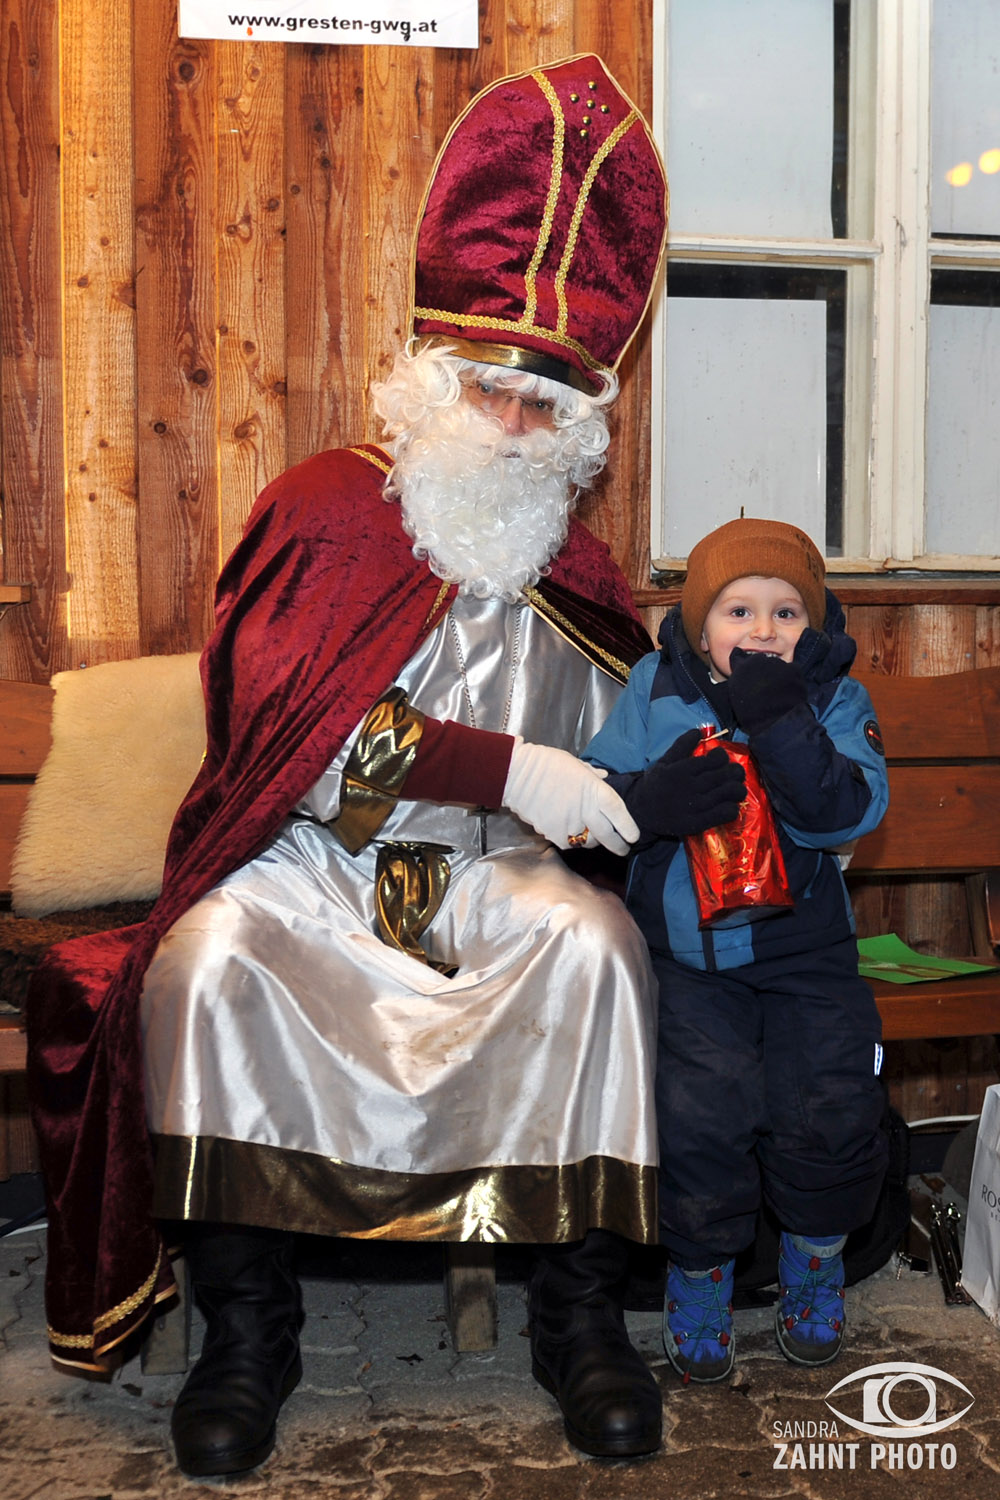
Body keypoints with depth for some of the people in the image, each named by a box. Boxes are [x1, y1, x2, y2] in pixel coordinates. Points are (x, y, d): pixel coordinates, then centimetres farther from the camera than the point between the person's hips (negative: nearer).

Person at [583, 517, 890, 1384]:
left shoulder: (836, 701, 0)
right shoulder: (655, 688, 2)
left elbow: (851, 810, -16)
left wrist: (778, 725, -27)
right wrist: (650, 800, -24)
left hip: (803, 950, 1)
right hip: (686, 954, 0)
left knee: (830, 1109, -7)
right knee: (702, 1112, -13)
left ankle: (813, 1269, 24)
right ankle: (700, 1280, 15)